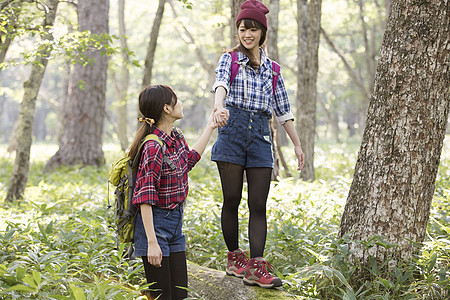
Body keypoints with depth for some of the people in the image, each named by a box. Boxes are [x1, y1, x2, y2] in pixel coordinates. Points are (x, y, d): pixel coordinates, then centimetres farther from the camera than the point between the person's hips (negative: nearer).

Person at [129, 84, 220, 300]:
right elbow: (145, 198, -23)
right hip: (155, 223, -9)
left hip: (175, 223, 9)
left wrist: (209, 128, 27)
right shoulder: (154, 147, -21)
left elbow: (189, 160, 27)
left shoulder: (176, 137, 4)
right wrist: (152, 242, -25)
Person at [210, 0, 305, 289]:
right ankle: (234, 257, 18)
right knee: (232, 200, 3)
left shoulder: (271, 68, 17)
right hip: (232, 130, -2)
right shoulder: (229, 59, 7)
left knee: (259, 205, -3)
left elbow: (283, 109, 20)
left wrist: (297, 144, 17)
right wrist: (219, 107, -37)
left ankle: (256, 267, -4)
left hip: (260, 135, 3)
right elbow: (221, 84, -15)